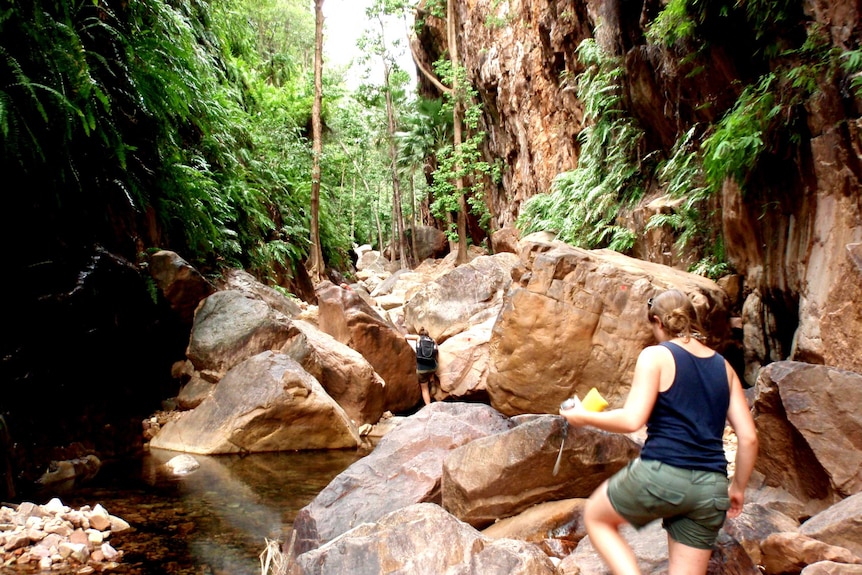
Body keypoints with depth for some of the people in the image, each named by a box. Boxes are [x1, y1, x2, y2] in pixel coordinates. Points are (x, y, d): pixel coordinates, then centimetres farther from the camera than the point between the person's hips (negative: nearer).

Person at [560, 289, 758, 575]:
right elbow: (748, 437, 10)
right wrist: (738, 487, 22)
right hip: (711, 488, 6)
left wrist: (584, 417, 3)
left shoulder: (655, 356, -3)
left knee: (595, 516, 23)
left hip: (661, 475, -5)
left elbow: (631, 420, -13)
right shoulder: (723, 366, 13)